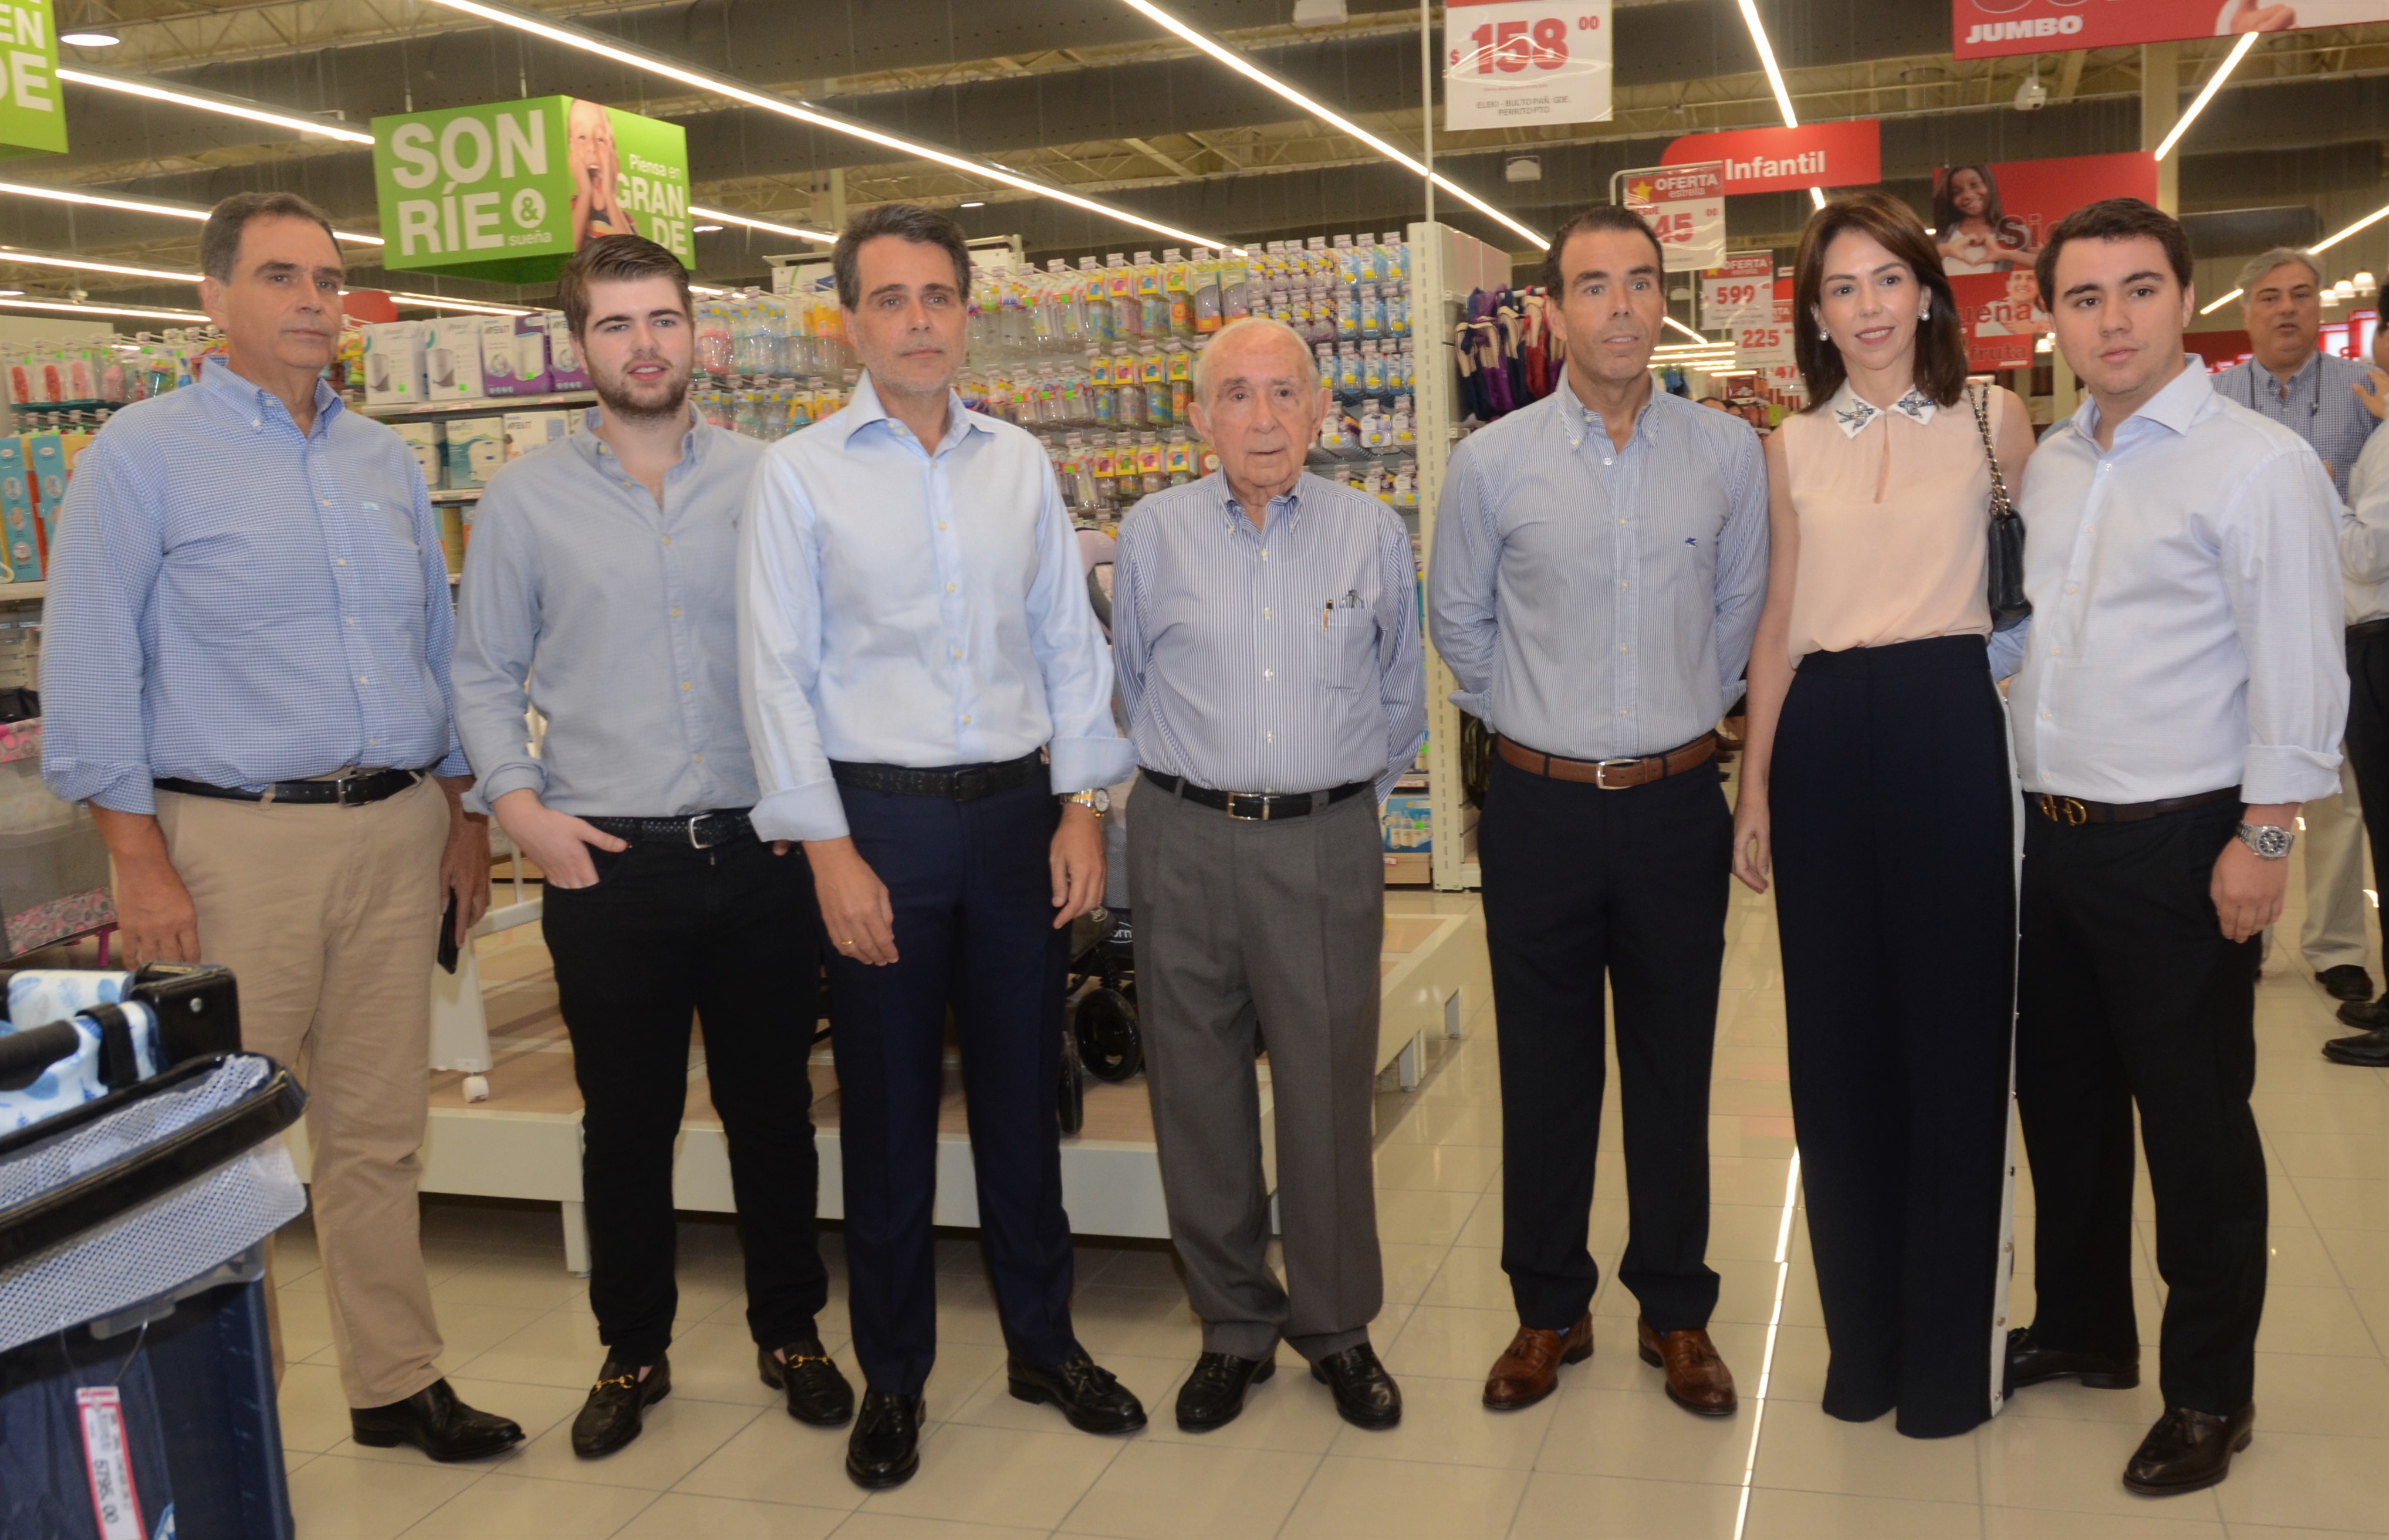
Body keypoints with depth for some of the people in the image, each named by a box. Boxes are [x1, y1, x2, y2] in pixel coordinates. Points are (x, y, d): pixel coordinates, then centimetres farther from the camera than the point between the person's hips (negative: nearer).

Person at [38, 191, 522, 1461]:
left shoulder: (383, 460, 14)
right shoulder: (143, 454, -2)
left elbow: (437, 644, 18)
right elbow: (89, 676, -6)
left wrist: (462, 813, 13)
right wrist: (140, 865, -11)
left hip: (398, 831, 5)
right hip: (238, 838, -5)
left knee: (379, 1131, 12)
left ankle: (396, 1381, 24)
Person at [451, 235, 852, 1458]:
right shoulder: (525, 498, 3)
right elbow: (485, 672, 7)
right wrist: (517, 801, -6)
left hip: (760, 852, 1)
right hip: (605, 860, 0)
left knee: (770, 1110, 12)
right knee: (627, 1123, 11)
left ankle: (790, 1331, 29)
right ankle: (632, 1351, 29)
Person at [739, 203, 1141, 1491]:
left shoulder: (1021, 466, 8)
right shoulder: (799, 476, -2)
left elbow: (1069, 640, 10)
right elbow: (778, 674, -5)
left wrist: (1081, 806, 2)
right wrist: (829, 851, -10)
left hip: (1017, 807, 3)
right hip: (881, 816, -3)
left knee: (1022, 1090, 12)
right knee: (887, 1109, 7)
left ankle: (1043, 1343, 29)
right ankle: (892, 1377, 23)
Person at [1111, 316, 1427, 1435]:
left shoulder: (1374, 534, 3)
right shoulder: (1153, 533, 3)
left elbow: (1401, 693, 15)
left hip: (1327, 843, -1)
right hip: (1186, 844, 1)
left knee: (1330, 1091, 2)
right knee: (1197, 1092, 7)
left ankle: (1337, 1327, 22)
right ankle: (1234, 1325, 24)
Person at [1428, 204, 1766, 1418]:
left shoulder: (1729, 454, 1)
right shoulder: (1492, 462, -2)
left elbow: (1739, 610, 13)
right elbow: (1458, 621, 11)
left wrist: (1681, 718, 12)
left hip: (1676, 805, 1)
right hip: (1542, 807, 0)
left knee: (1674, 1069, 10)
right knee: (1544, 1073, 8)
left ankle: (1676, 1312, 26)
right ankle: (1547, 1309, 25)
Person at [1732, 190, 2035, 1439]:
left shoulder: (1988, 419, 4)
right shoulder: (1794, 449, 10)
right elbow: (1776, 627, 12)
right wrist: (1754, 791, 9)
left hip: (1947, 726, -2)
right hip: (1824, 739, 3)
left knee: (1951, 1036, 2)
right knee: (1837, 1042, 7)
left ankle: (1948, 1351, 18)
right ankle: (1863, 1337, 23)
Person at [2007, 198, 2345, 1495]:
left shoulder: (2257, 464, -11)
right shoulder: (2049, 464, 10)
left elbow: (2297, 671, -14)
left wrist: (2264, 838, -16)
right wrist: (2023, 800, 12)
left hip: (2178, 850, -7)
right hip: (2050, 837, 7)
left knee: (2195, 1126, 5)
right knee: (2061, 1098, 18)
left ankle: (2210, 1395, 22)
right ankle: (2082, 1327, 37)